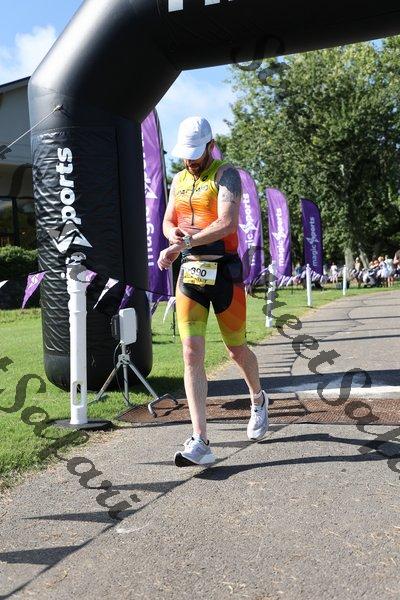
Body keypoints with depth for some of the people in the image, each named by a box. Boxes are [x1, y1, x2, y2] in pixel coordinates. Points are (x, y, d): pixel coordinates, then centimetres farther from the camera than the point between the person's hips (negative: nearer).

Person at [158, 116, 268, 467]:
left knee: (237, 350, 8)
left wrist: (186, 243, -27)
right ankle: (200, 442, -9)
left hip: (223, 271, -4)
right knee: (192, 353, -8)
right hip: (189, 272, 5)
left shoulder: (226, 175, -5)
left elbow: (227, 223, -19)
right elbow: (168, 222, 21)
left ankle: (258, 400, 41)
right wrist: (175, 233, -3)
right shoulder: (179, 181, 16)